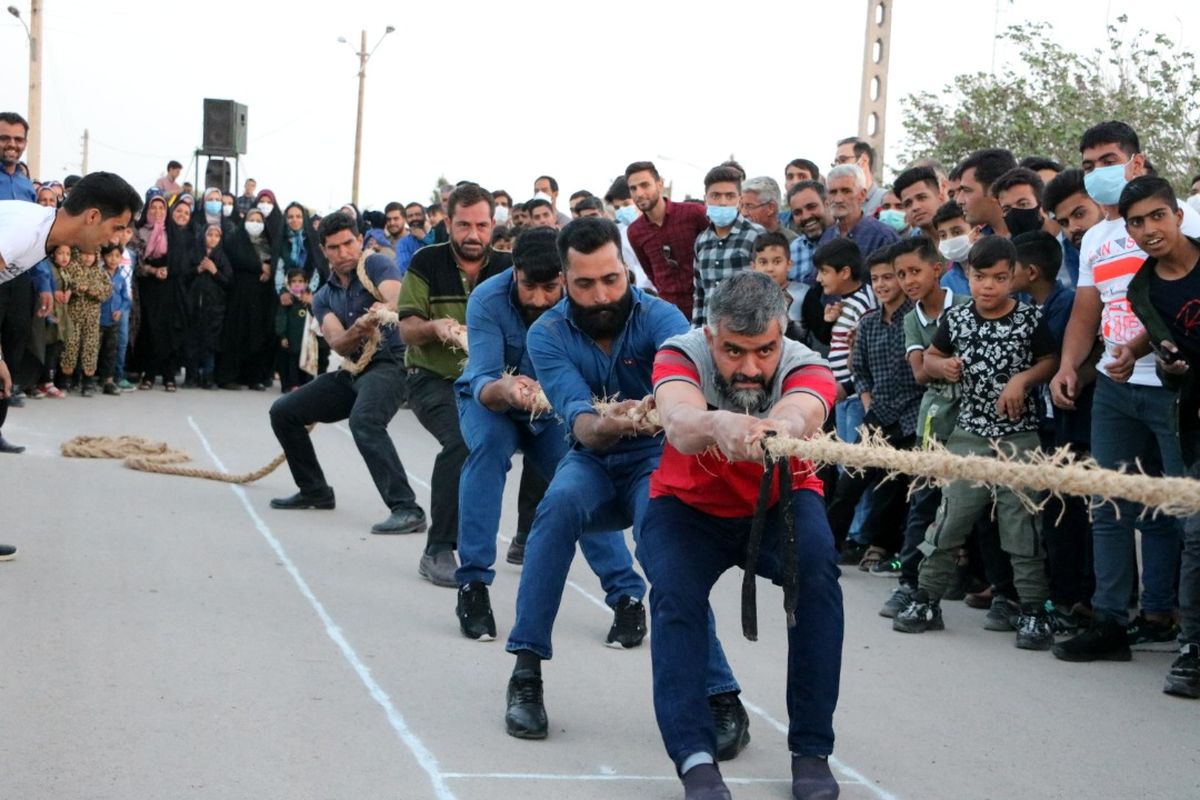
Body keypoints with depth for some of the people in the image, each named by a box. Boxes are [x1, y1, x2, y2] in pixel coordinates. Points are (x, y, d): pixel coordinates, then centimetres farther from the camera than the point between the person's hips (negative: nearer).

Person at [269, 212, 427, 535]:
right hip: (352, 371, 8)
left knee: (363, 421, -36)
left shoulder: (376, 265, -6)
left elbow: (398, 300, -27)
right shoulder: (323, 298, 11)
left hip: (389, 362, -8)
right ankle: (314, 490, 26)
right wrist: (358, 330, -32)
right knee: (283, 411, 11)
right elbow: (338, 345, -8)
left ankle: (407, 509, -40)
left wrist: (385, 310, -52)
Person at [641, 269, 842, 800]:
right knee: (674, 595, -29)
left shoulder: (805, 367, -24)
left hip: (780, 503, 0)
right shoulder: (681, 355, -25)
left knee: (817, 572, -29)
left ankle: (811, 750, -18)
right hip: (689, 507, 0)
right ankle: (695, 757, -26)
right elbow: (679, 422, -47)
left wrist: (779, 429, -74)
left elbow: (800, 412, -48)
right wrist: (719, 425, -71)